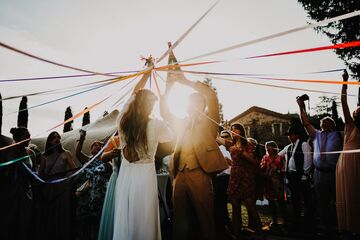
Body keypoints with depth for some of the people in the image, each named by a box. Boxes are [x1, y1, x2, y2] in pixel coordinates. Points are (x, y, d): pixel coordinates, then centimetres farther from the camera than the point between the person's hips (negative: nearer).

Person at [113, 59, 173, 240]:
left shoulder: (122, 120, -5)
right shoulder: (156, 125, -16)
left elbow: (134, 94, 10)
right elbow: (170, 137, 6)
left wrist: (147, 72, 18)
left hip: (125, 175, 4)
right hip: (144, 175, -4)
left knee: (124, 218, 18)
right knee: (143, 220, 12)